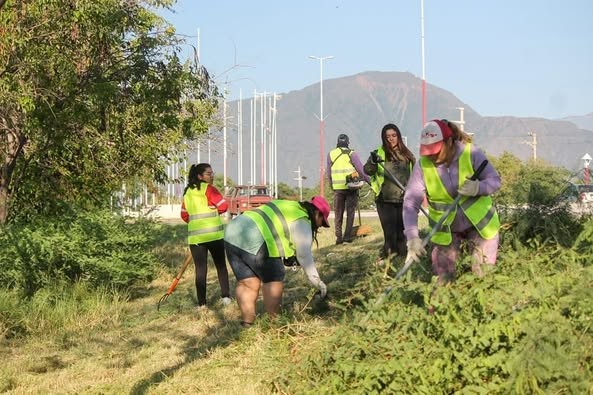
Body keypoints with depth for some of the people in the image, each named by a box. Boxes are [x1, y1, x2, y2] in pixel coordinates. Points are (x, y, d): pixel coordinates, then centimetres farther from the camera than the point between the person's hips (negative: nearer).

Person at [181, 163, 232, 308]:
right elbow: (223, 206, -12)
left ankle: (202, 303, 4)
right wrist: (214, 211, 8)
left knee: (200, 269, 5)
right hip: (214, 234, -4)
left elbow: (184, 215, 15)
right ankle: (225, 296, 9)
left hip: (195, 235, 4)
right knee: (221, 265, 12)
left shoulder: (188, 192, 10)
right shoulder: (208, 188, -6)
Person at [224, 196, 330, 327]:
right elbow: (304, 255, 2)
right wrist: (317, 282, 9)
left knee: (248, 283, 13)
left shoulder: (289, 207, 27)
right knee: (274, 280, 6)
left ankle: (247, 323, 13)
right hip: (254, 242, -9)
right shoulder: (302, 222, 2)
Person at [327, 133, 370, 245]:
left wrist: (331, 186, 18)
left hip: (337, 188, 2)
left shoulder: (331, 154, 5)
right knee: (350, 212, 6)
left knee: (338, 213, 10)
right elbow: (361, 169, -7)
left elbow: (329, 173, 9)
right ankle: (347, 235, 2)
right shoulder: (351, 153, -5)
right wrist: (369, 180, 1)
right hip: (351, 187, -2)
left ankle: (338, 237, 6)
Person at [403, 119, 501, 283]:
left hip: (480, 225, 0)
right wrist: (412, 237, -31)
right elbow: (410, 203, -18)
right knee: (444, 281, 3)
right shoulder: (422, 165, -16)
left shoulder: (471, 153, -16)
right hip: (446, 232, 0)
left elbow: (495, 180, -8)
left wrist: (478, 187, -31)